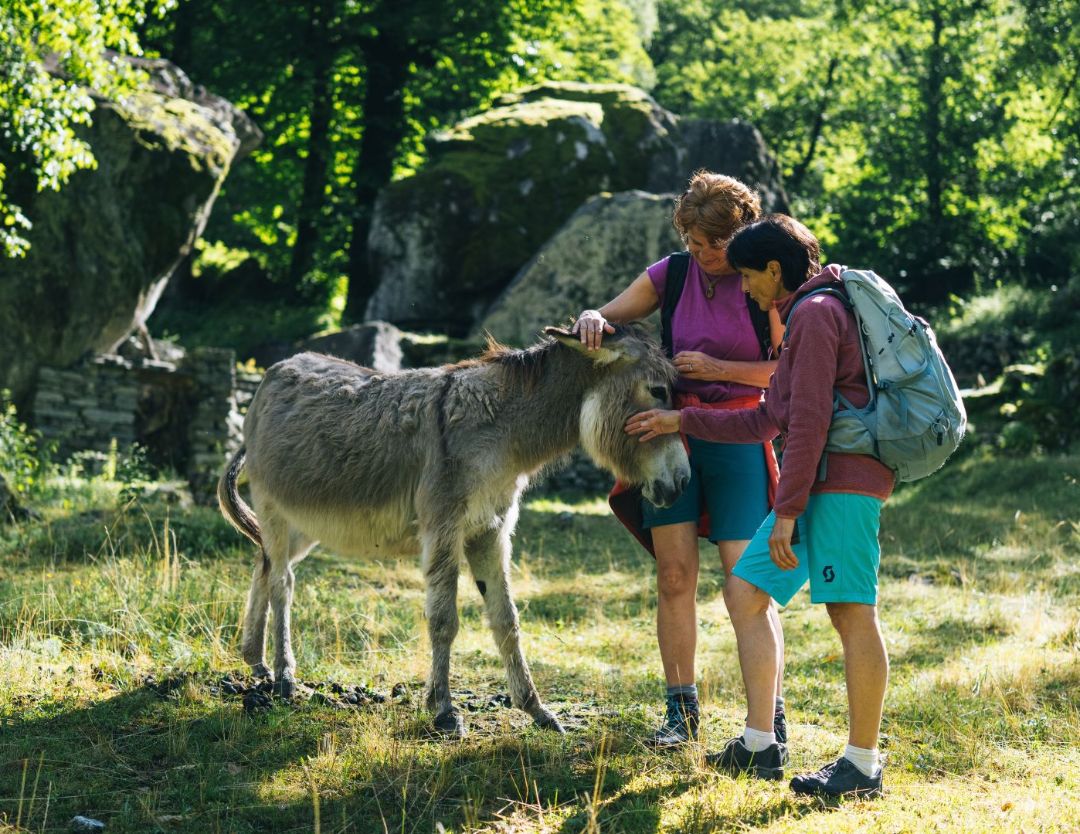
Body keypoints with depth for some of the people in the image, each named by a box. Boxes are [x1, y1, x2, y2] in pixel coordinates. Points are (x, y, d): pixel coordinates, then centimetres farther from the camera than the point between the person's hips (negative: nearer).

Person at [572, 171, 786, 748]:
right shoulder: (673, 273, 5)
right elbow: (606, 316, 10)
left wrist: (720, 368, -17)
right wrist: (592, 321, -14)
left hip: (737, 435, -4)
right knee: (674, 575, 1)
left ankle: (770, 719, -2)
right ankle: (681, 710, 10)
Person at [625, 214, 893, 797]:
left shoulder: (815, 313, -9)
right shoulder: (802, 317, 24)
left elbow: (810, 421, -17)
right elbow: (765, 422, 27)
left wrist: (786, 513, -18)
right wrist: (680, 422, 27)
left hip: (841, 481, -11)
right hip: (816, 482, 11)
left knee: (851, 612, -10)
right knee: (745, 591, 10)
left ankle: (862, 765, -8)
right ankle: (758, 746, 11)